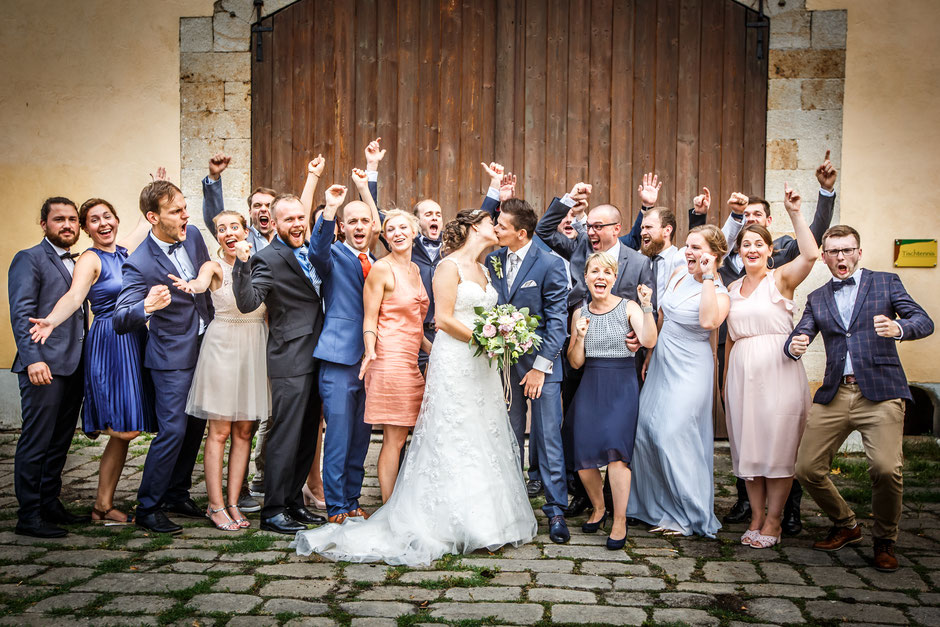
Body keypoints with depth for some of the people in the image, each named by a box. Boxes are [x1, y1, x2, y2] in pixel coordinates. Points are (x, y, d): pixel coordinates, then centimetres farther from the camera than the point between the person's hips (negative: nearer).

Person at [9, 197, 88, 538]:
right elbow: (21, 313, -12)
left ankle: (50, 505, 24)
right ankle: (29, 516, 5)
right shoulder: (29, 259, -3)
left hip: (73, 368, 8)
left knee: (60, 442, 13)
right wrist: (33, 359, -22)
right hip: (44, 367, -8)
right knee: (36, 442, -3)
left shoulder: (77, 265, 20)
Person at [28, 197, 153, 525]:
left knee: (124, 431, 6)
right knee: (125, 429, -14)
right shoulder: (90, 259, -7)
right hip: (109, 344, -7)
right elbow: (75, 295, -24)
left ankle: (104, 506, 15)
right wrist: (52, 321, -41)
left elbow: (148, 221, 31)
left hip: (134, 343, 7)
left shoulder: (125, 250, 12)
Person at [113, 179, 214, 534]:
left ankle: (176, 495, 30)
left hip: (203, 348, 7)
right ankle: (147, 509, 7)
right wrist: (146, 308, -49)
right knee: (172, 430, -8)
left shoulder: (193, 236, -2)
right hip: (172, 356, -7)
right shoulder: (139, 264, -22)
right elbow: (120, 321, -28)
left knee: (196, 427, 14)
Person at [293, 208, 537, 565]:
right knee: (453, 439, -5)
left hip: (480, 365, 8)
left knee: (482, 439, 9)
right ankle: (454, 523, 1)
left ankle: (486, 522, 16)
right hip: (454, 361, -8)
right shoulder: (449, 266, -7)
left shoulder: (483, 271, 19)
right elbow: (443, 319, -15)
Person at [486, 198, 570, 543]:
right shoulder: (493, 260, 6)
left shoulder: (550, 264, -9)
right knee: (509, 438, 10)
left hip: (541, 361, -4)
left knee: (548, 437, -2)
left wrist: (540, 366, -12)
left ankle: (556, 511, 7)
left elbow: (557, 320, -9)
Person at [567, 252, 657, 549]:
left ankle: (620, 520, -2)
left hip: (622, 386, -3)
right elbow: (575, 362, 7)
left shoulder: (629, 307, -1)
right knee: (583, 456, -3)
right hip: (589, 388, 3)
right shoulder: (580, 313, 8)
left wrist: (647, 306, -26)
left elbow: (649, 341, -17)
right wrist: (580, 336, -10)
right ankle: (598, 508, 26)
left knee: (615, 450, -19)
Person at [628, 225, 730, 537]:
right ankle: (655, 503, 26)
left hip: (690, 371, -7)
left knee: (672, 435, -10)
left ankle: (689, 516, 7)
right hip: (662, 366, 7)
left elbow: (708, 321, -34)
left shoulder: (719, 294, -12)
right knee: (645, 431, 8)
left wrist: (707, 277, -26)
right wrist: (650, 354, 21)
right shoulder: (678, 276, 7)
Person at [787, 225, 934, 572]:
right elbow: (799, 337, 8)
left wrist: (899, 328, -25)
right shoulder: (817, 298, 17)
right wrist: (794, 346, -17)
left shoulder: (886, 282, 9)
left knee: (885, 468, -20)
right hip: (834, 395, 4)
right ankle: (845, 526, 25)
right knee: (807, 468, -2)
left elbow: (924, 321, -2)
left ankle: (884, 540, 7)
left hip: (880, 391, -3)